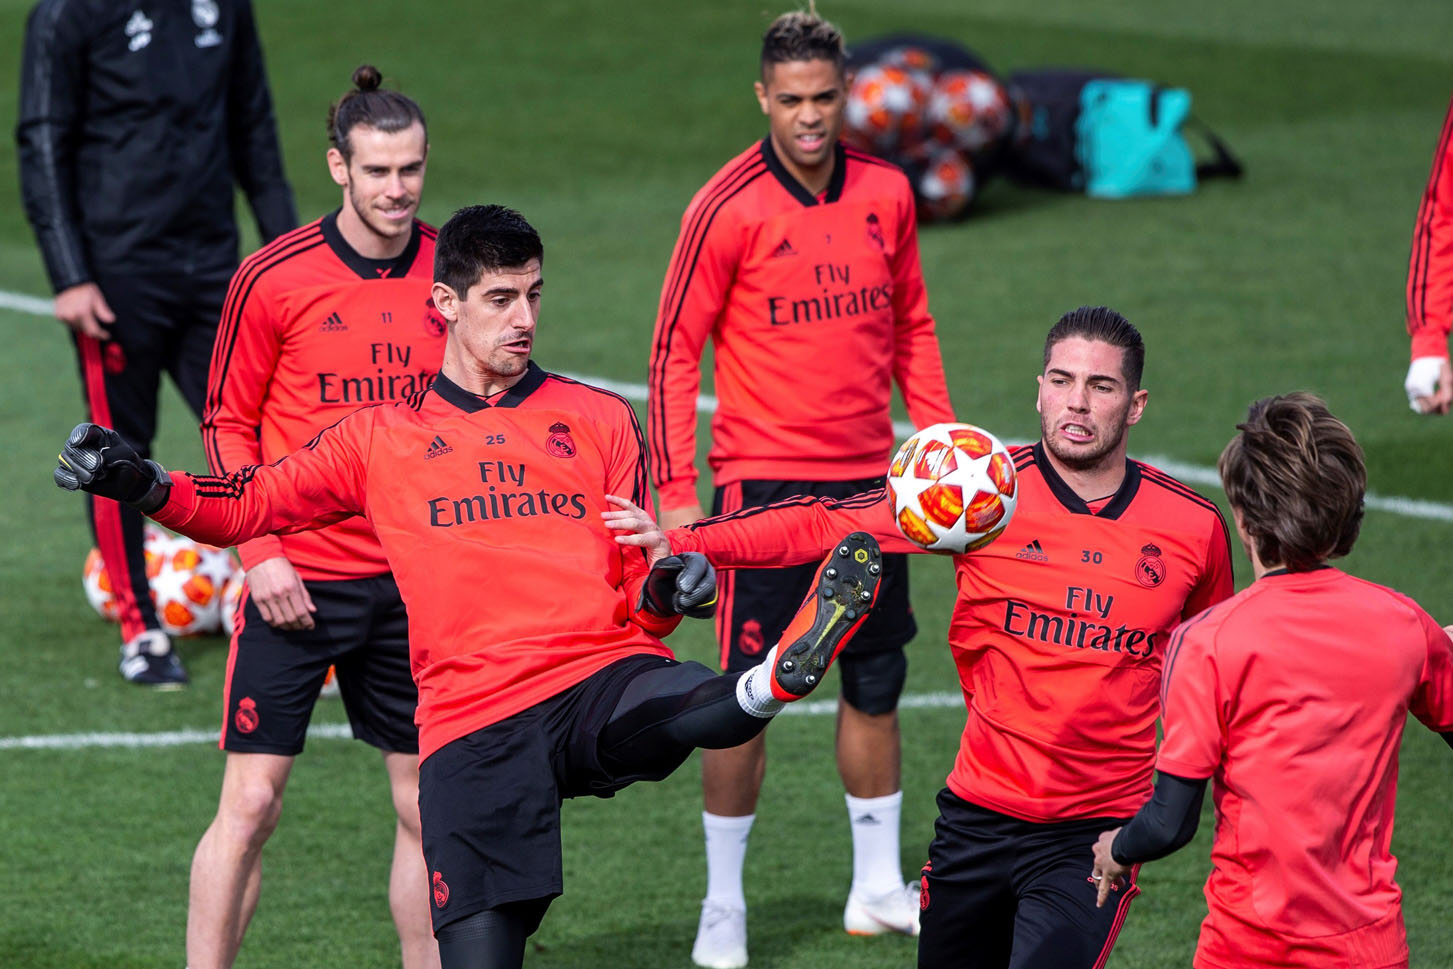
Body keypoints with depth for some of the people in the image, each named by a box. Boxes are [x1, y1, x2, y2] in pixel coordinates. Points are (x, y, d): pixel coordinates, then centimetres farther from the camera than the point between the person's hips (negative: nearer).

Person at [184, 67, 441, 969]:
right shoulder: (274, 278, -7)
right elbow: (229, 425, 0)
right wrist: (260, 552, -9)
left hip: (416, 582, 3)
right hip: (300, 579, -3)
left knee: (427, 805, 6)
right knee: (251, 803, -5)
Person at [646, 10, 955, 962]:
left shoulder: (886, 194, 4)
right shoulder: (729, 208, -11)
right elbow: (676, 349, -8)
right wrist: (675, 493, -12)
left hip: (867, 478, 5)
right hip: (763, 480, -5)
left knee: (877, 683, 11)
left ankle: (879, 888, 23)